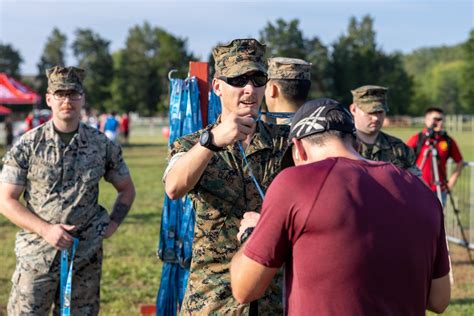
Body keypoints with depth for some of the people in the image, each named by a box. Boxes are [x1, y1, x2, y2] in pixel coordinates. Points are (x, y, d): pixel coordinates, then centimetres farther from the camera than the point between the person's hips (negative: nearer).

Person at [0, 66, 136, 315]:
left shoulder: (102, 145, 3)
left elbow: (127, 189, 15)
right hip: (37, 255, -2)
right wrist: (46, 229, -14)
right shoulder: (28, 145, -3)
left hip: (86, 257, 2)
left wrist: (113, 223, -1)